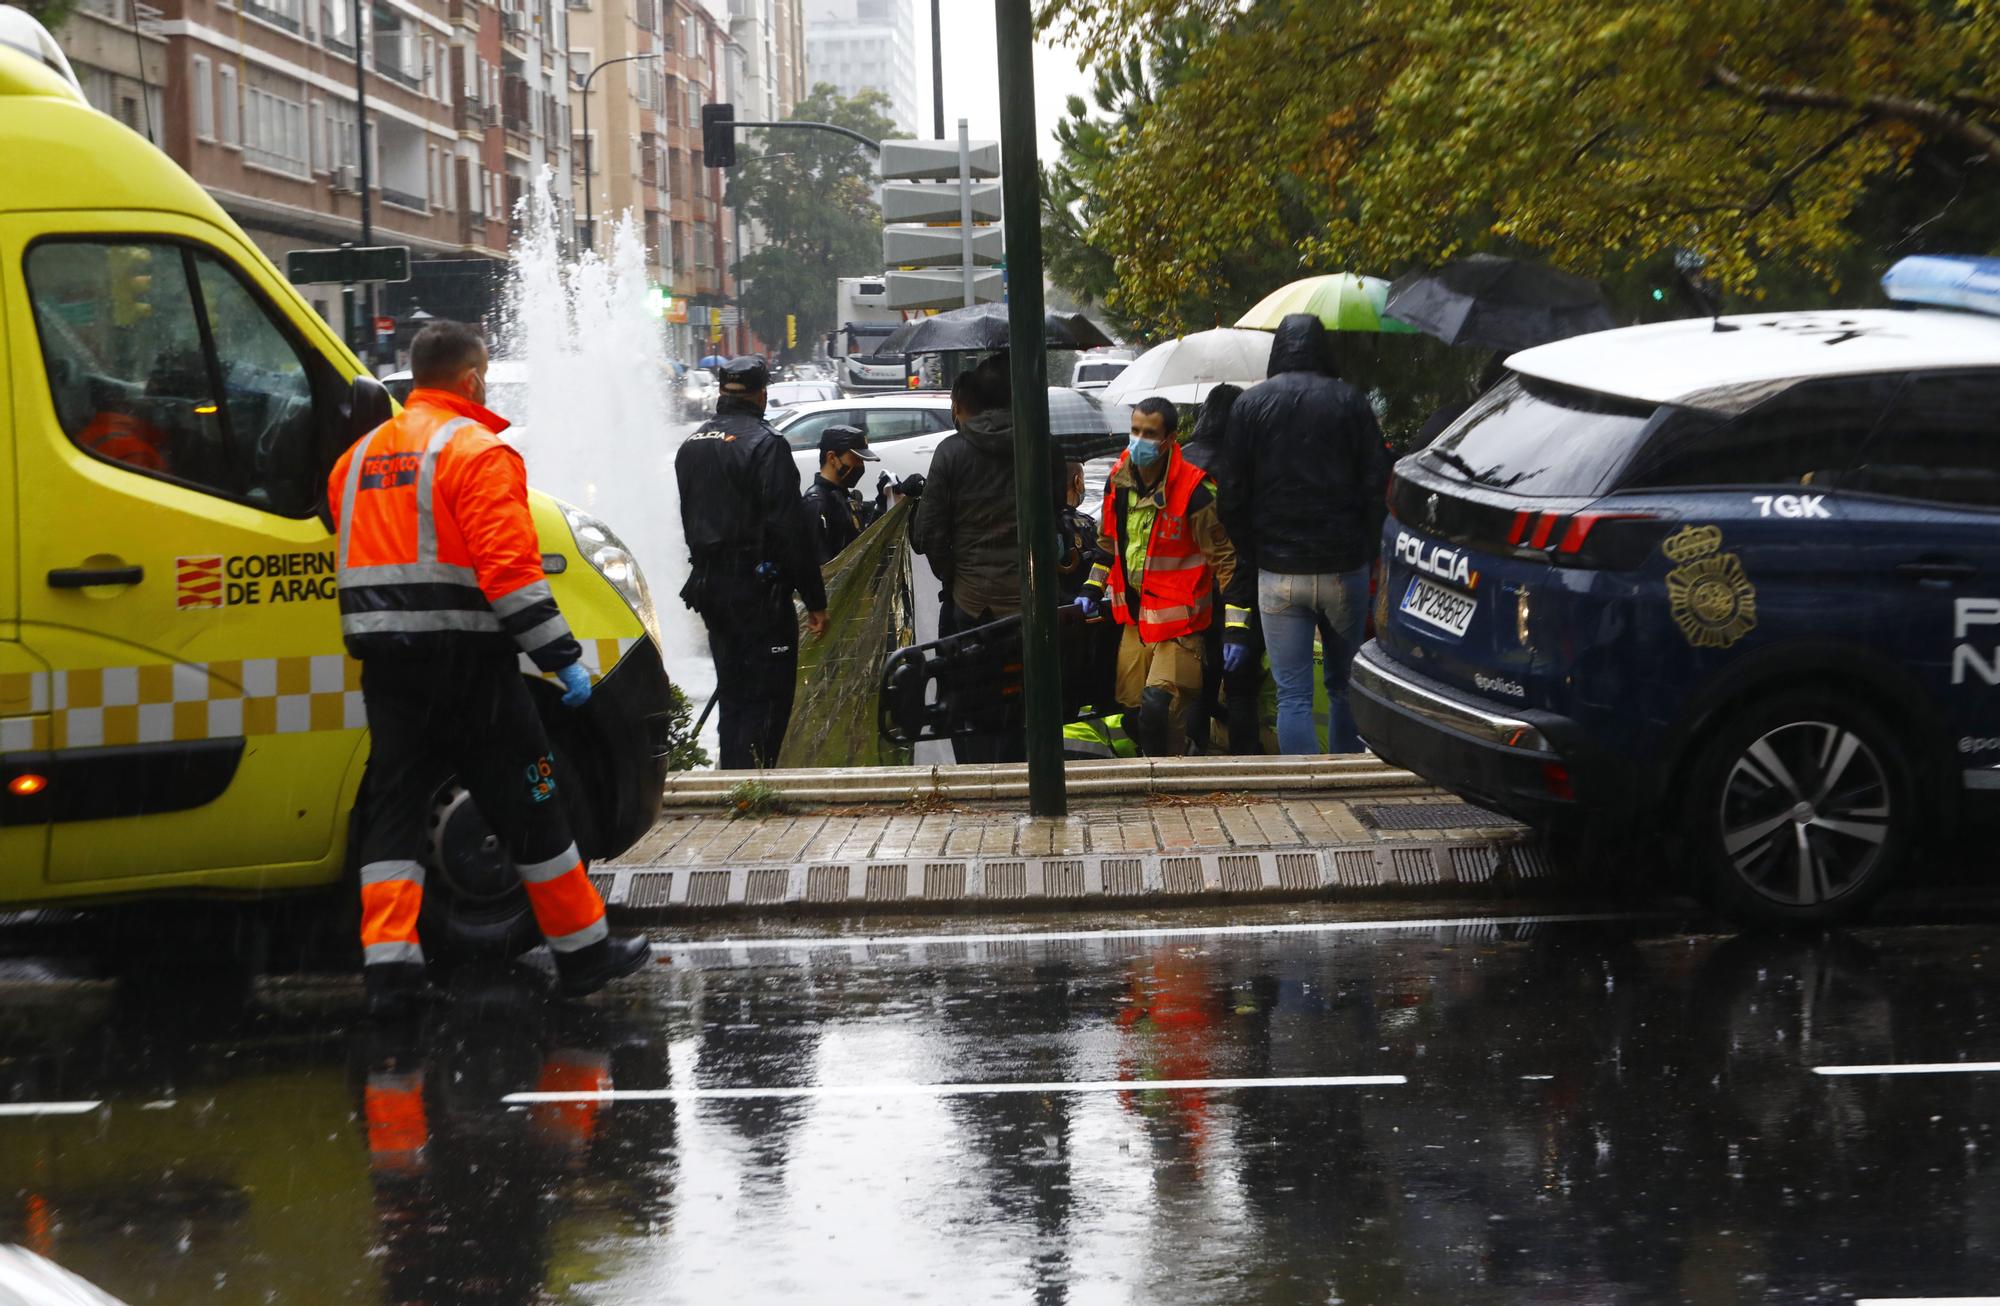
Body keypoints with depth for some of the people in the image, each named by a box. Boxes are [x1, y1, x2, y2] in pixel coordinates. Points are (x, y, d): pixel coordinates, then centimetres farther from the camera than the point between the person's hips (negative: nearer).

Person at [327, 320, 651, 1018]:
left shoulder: (360, 457, 15)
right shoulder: (476, 451, -9)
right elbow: (509, 568, -18)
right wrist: (563, 658, -15)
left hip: (385, 660, 6)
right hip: (464, 658, -6)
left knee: (395, 807, 6)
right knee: (528, 807, 4)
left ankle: (389, 966, -4)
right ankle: (583, 951, 13)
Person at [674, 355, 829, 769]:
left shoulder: (691, 446, 12)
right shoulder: (764, 444, -14)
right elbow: (791, 529, -16)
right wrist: (815, 599, -12)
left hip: (708, 581, 8)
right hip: (758, 589, -8)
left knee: (732, 692, 16)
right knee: (768, 696, -6)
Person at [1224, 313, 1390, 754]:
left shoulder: (1248, 406, 0)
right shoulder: (1349, 402, -1)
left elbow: (1235, 492, 0)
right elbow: (1377, 484, -1)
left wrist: (1251, 551, 10)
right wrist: (1369, 549, 7)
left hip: (1277, 571, -1)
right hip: (1344, 568, 1)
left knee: (1292, 694, 0)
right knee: (1345, 685, 14)